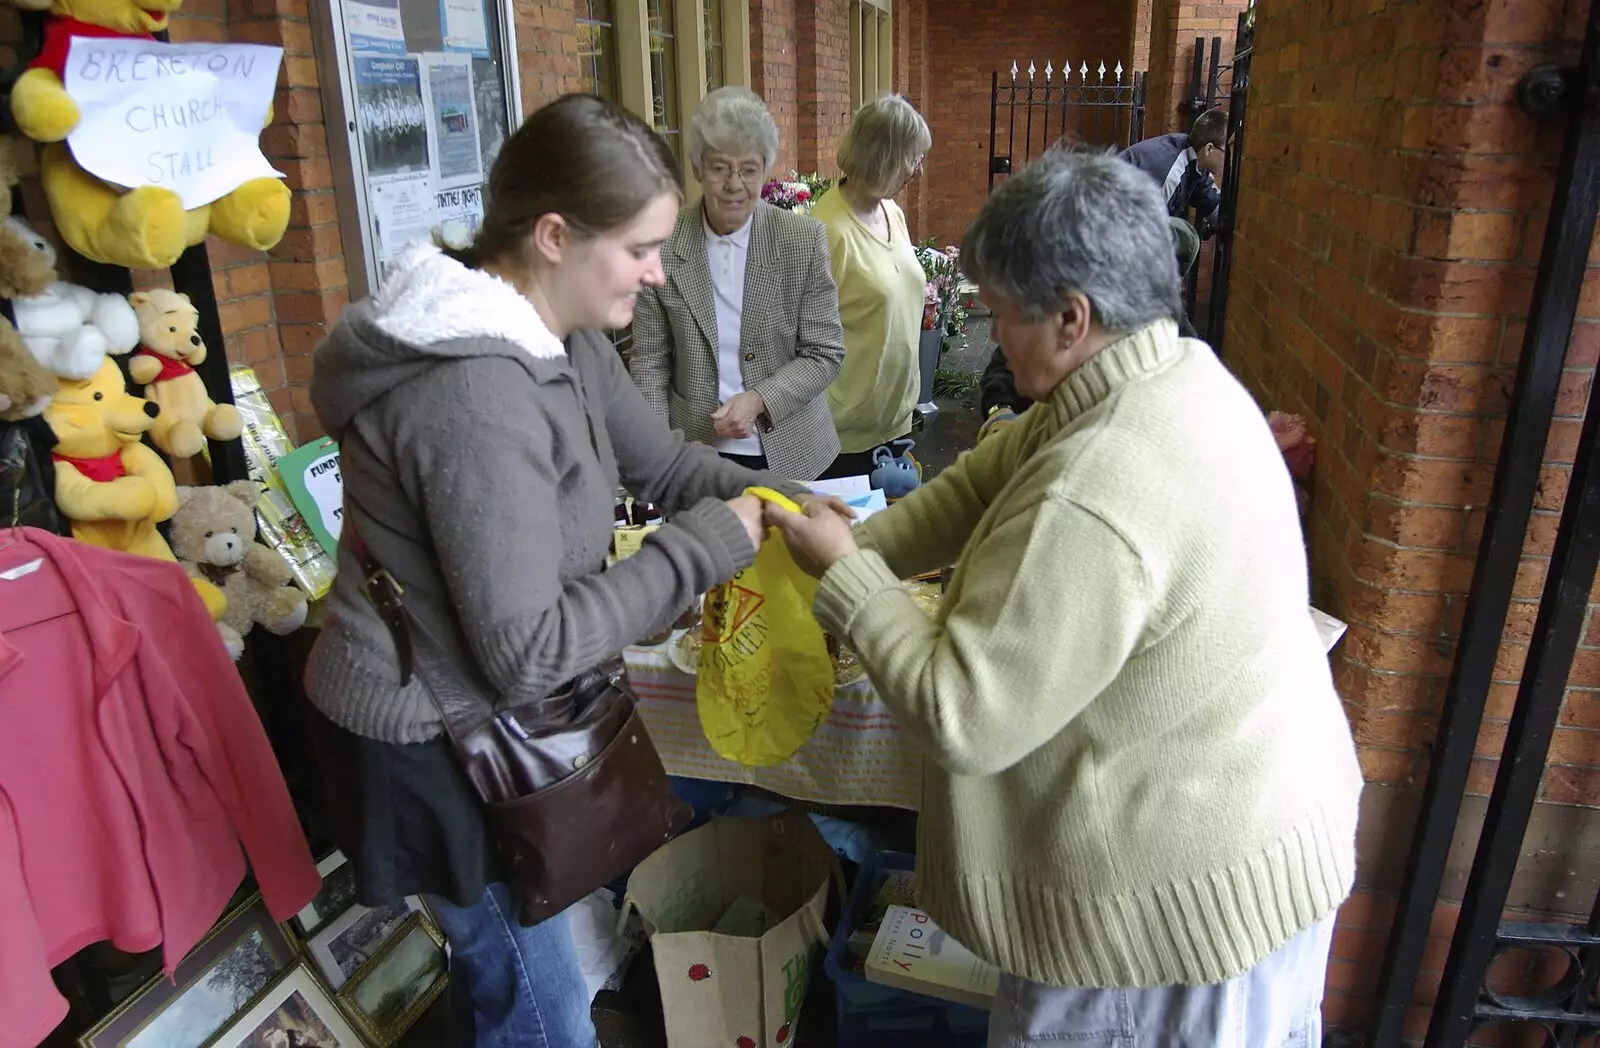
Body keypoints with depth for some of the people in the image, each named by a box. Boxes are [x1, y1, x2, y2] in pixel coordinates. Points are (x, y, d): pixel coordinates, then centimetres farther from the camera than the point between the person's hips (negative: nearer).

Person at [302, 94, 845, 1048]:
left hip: (485, 708, 8)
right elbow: (528, 653, -30)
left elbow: (665, 462, 8)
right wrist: (705, 546, -25)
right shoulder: (479, 399, -31)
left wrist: (780, 501, -8)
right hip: (428, 744, -8)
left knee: (499, 968, 28)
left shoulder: (565, 336, -2)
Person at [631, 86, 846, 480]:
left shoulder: (805, 239, -8)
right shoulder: (662, 244, -8)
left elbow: (825, 353, -5)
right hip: (694, 456, 0)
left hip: (788, 454, 0)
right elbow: (649, 361, -2)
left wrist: (759, 400, -19)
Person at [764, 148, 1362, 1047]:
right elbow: (986, 479, 3)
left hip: (1186, 899, -8)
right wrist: (859, 551, -5)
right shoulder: (1186, 376, -4)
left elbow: (963, 719, -28)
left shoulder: (1092, 506, -36)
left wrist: (844, 575, -18)